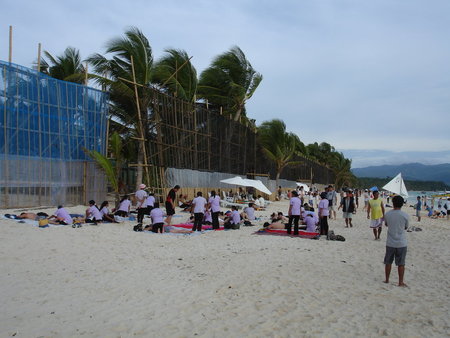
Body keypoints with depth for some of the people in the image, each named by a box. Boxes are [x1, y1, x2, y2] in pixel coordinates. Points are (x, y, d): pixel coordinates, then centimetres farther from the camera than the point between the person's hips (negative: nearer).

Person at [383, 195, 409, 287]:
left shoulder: (387, 214, -6)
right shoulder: (405, 215, -12)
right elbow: (406, 227, 4)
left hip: (390, 243, 2)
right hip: (401, 243, -2)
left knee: (388, 262, 14)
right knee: (401, 264, 9)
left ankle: (387, 280, 23)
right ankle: (401, 282, 14)